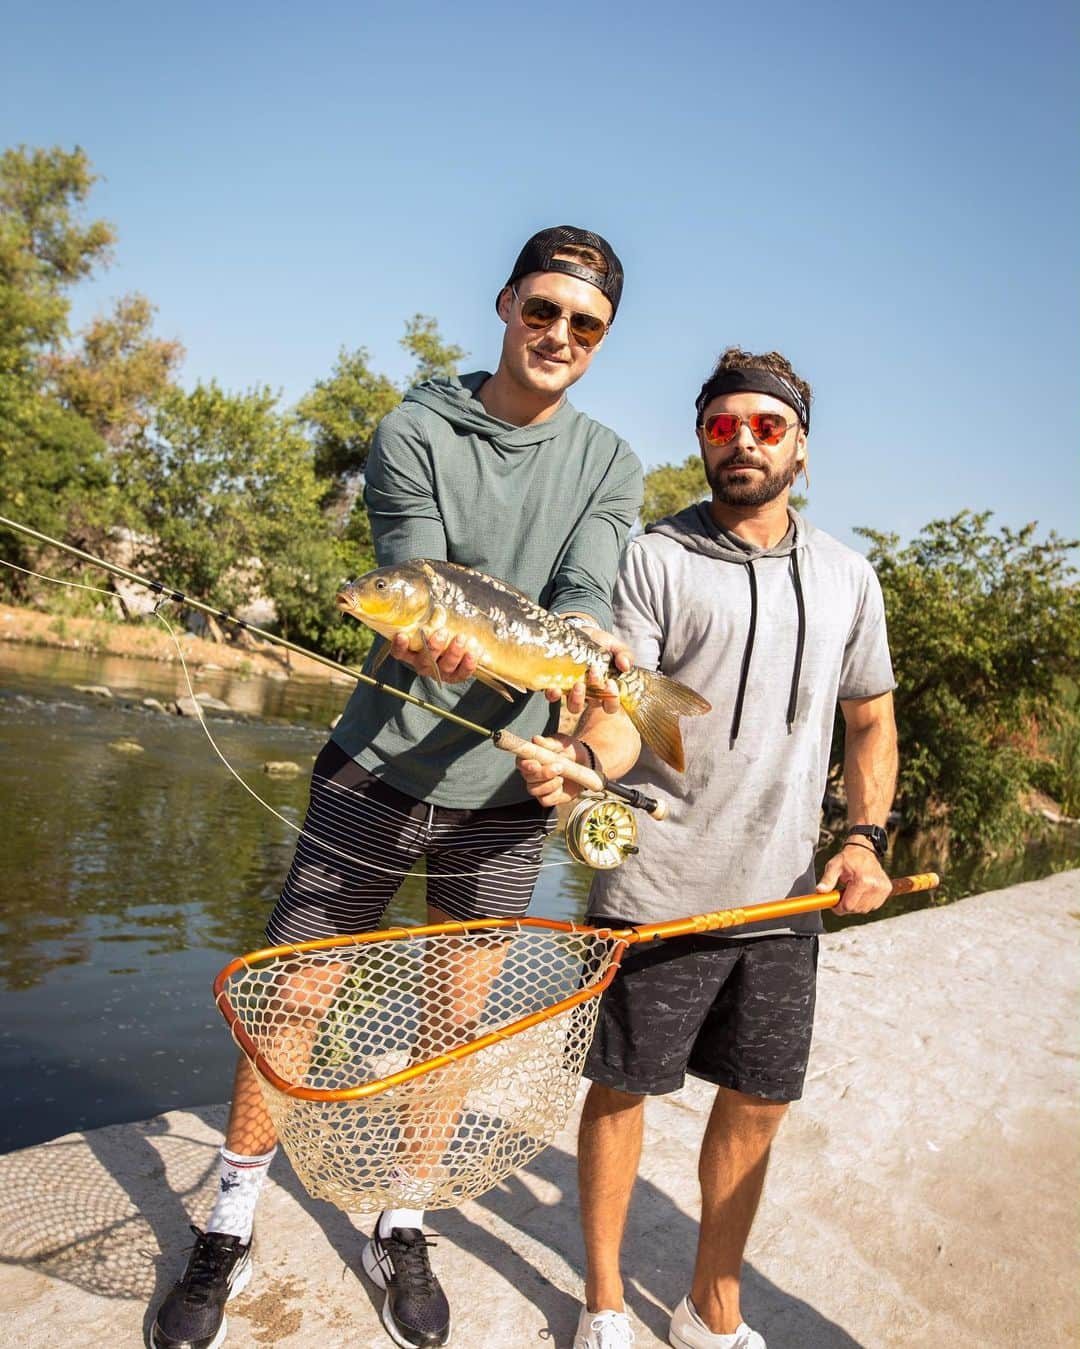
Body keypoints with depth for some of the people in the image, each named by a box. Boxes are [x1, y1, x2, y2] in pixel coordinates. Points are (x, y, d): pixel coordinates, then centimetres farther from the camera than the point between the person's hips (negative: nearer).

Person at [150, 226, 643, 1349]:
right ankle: (228, 1234, 29)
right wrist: (430, 639, -38)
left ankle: (400, 1233, 35)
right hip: (377, 773, -1)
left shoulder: (609, 466, 5)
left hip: (504, 795, 2)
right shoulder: (413, 433, -2)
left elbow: (583, 602, -10)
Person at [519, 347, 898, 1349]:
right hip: (657, 889, -4)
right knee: (623, 1087, 9)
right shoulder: (654, 560, -5)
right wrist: (579, 755, -35)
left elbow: (871, 721, 17)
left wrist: (865, 836, 4)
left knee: (756, 1103, 14)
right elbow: (620, 713, -13)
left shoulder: (847, 575, 9)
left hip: (785, 896, 4)